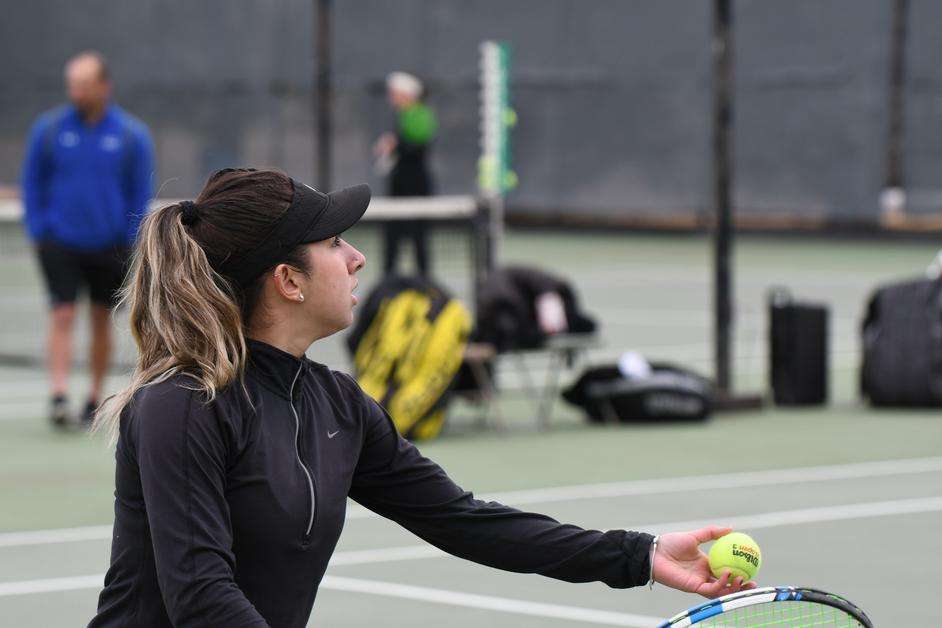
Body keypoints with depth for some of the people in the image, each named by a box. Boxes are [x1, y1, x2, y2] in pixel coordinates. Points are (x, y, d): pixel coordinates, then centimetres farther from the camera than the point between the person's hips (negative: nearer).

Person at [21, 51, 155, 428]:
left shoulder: (132, 135, -3)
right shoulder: (48, 128, -2)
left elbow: (140, 193, 3)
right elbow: (32, 182, 6)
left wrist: (130, 242, -1)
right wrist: (37, 231, 0)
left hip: (108, 246, 1)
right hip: (59, 242, -1)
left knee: (101, 321, 9)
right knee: (62, 316, -11)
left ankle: (95, 397, 20)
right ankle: (59, 397, -17)